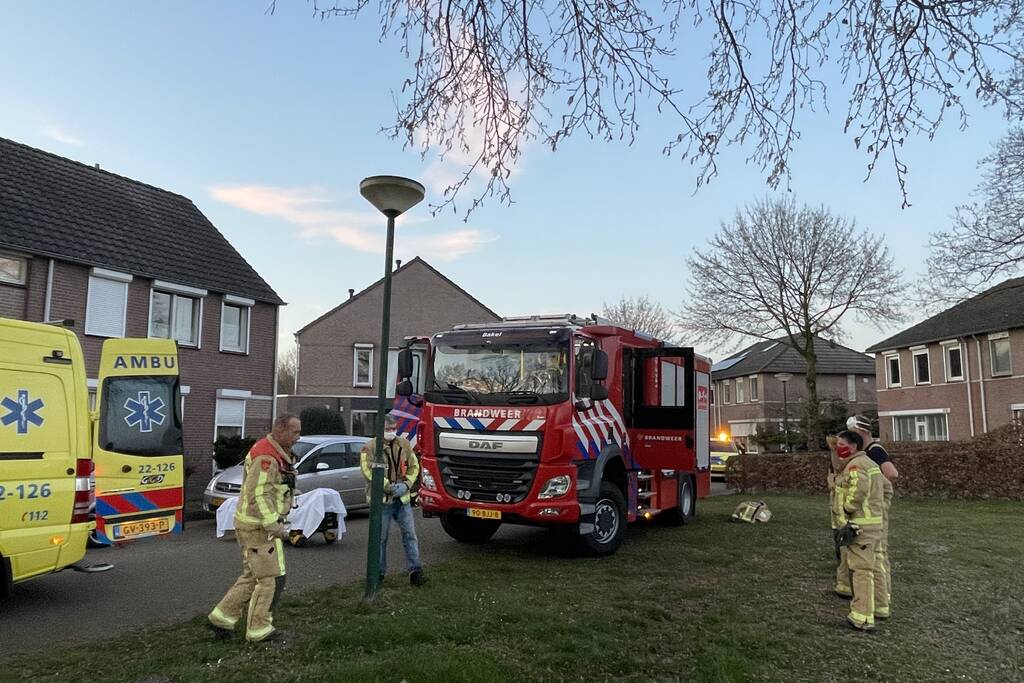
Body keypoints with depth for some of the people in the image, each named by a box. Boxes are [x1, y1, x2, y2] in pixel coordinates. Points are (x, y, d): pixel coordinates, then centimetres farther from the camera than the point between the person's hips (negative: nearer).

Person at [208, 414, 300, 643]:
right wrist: (273, 526, -26)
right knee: (272, 579, -2)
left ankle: (222, 617, 26)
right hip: (259, 527, -10)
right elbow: (258, 495, -26)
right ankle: (259, 630, 9)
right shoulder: (266, 457, -21)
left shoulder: (277, 454, 13)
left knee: (253, 577, 19)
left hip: (260, 525, 10)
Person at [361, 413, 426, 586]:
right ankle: (379, 572, 19)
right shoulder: (370, 447, -7)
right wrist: (389, 487, -18)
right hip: (381, 499, -4)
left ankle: (415, 570, 6)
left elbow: (414, 466, 13)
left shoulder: (405, 444, 9)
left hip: (403, 499, 4)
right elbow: (368, 471, -15)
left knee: (410, 534, 2)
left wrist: (406, 484, -5)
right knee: (380, 537, 6)